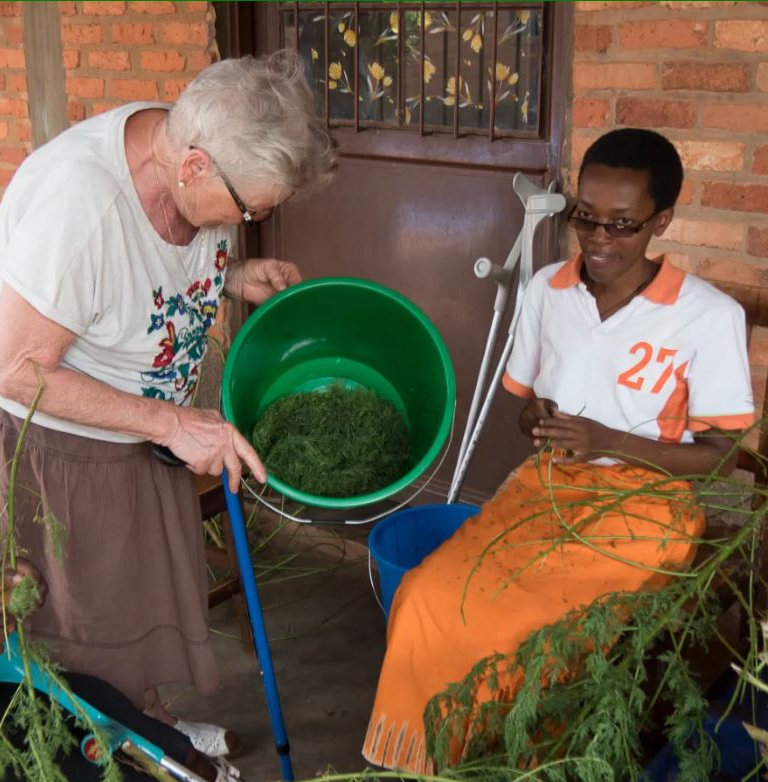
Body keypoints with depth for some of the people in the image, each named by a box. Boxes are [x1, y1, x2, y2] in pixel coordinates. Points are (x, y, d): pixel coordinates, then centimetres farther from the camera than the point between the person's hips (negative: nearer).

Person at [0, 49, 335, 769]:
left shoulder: (198, 154, -13)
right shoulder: (79, 198, -37)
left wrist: (234, 275, -13)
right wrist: (173, 423, -30)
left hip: (150, 427, 8)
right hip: (58, 444, -7)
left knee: (152, 592, 24)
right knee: (89, 627, 12)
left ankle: (148, 725, 48)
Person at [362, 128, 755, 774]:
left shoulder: (709, 316, -11)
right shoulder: (546, 289, 5)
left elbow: (720, 455, -7)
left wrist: (606, 441, -19)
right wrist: (537, 422, -8)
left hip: (643, 507, -4)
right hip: (544, 487, 5)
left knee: (525, 632, -26)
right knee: (426, 597, -19)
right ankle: (427, 758, 4)